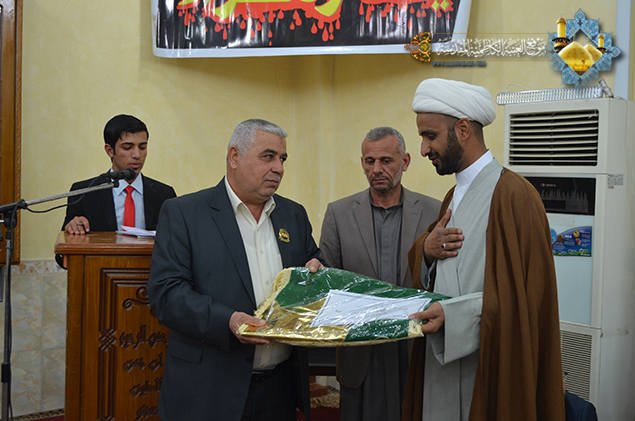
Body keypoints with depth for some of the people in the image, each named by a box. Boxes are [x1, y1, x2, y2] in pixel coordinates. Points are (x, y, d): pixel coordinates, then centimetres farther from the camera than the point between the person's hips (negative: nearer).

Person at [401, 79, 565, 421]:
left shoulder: (514, 195, -15)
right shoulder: (455, 195, 14)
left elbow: (522, 295, -18)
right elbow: (424, 275, 18)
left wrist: (453, 314, -26)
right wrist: (427, 250, -4)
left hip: (487, 372, -8)